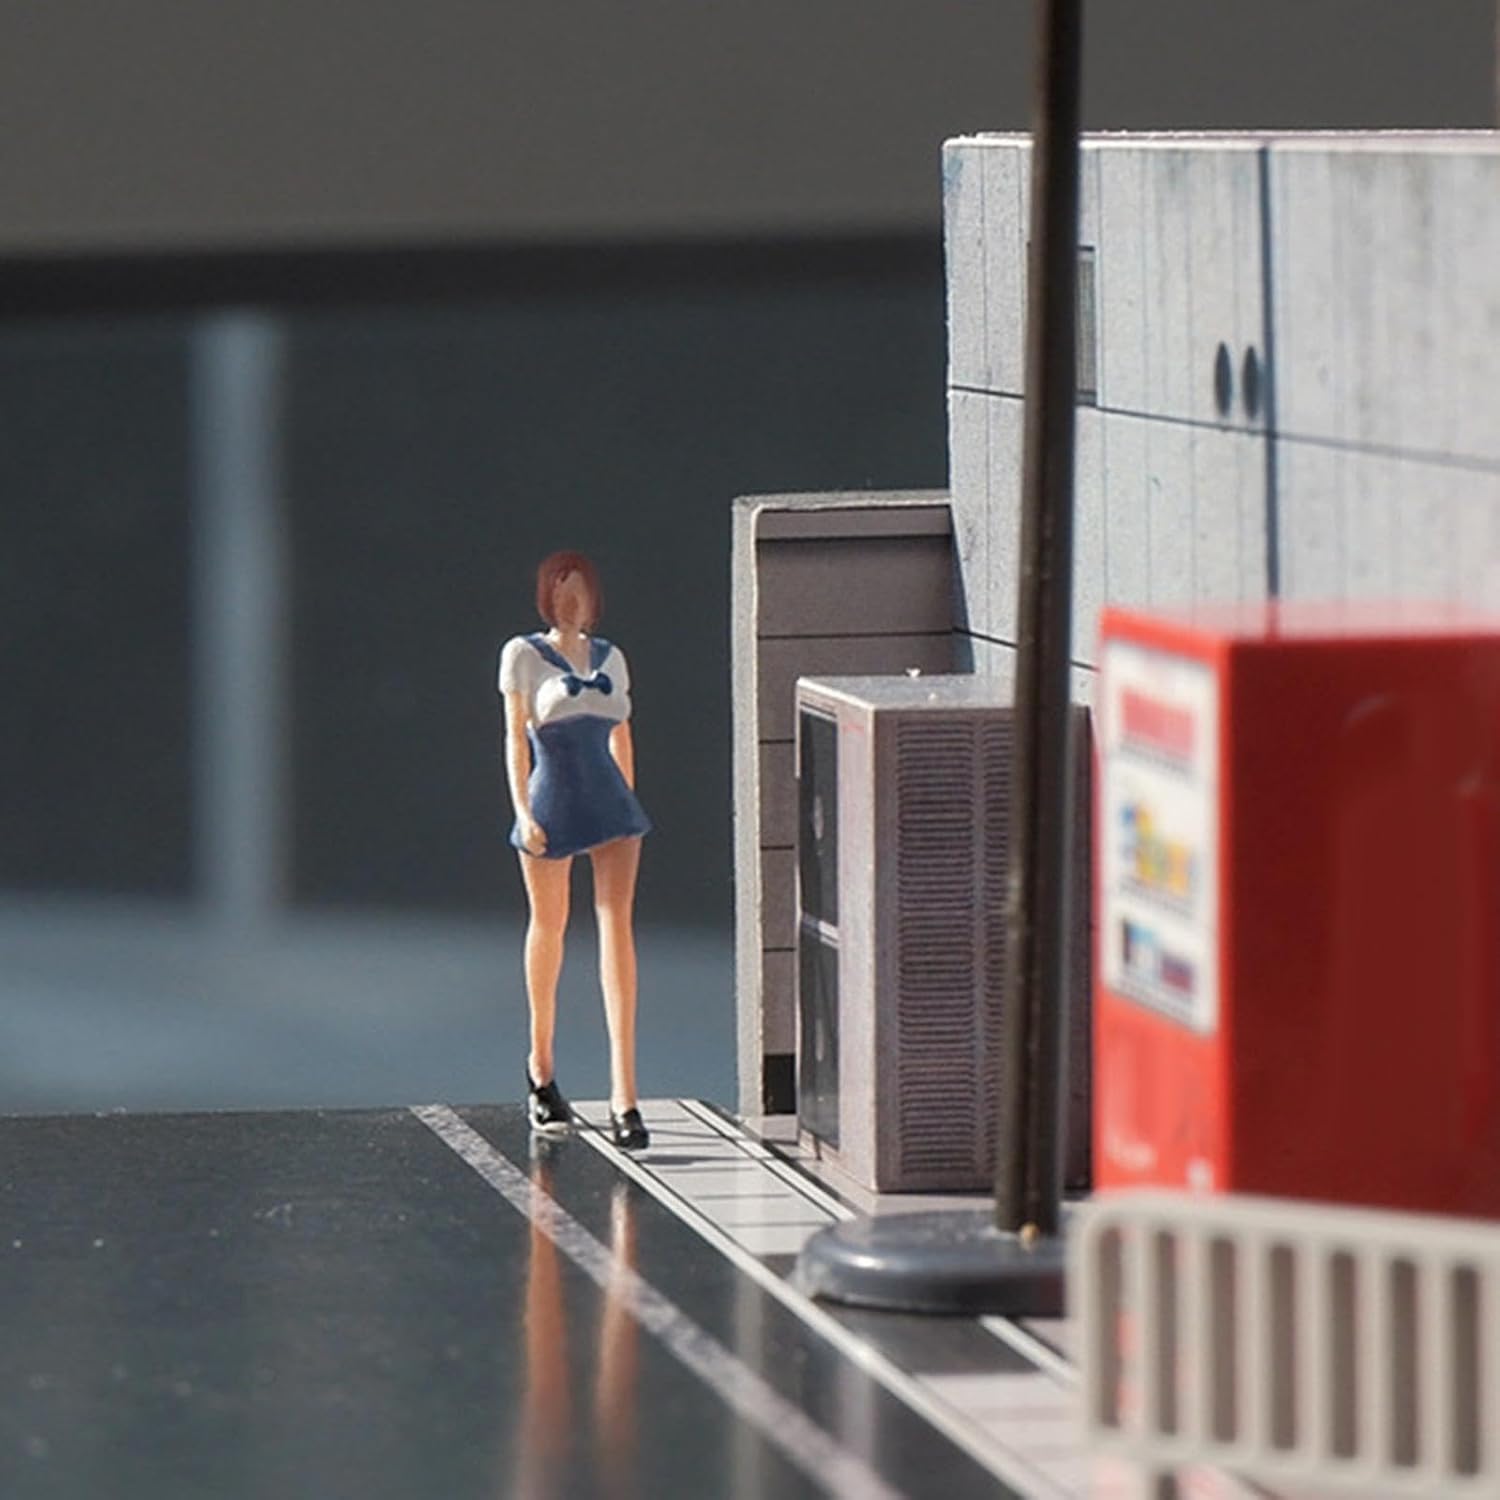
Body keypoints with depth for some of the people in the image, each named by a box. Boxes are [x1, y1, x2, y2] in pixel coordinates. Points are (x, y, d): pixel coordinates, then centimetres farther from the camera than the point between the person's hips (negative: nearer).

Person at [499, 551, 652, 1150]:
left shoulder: (611, 659, 12)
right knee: (549, 926, 11)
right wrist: (522, 811, -13)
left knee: (617, 925, -10)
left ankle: (624, 1094, -17)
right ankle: (541, 1067, 34)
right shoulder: (524, 655, 0)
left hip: (610, 805, 3)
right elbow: (516, 736, -4)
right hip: (552, 804, -2)